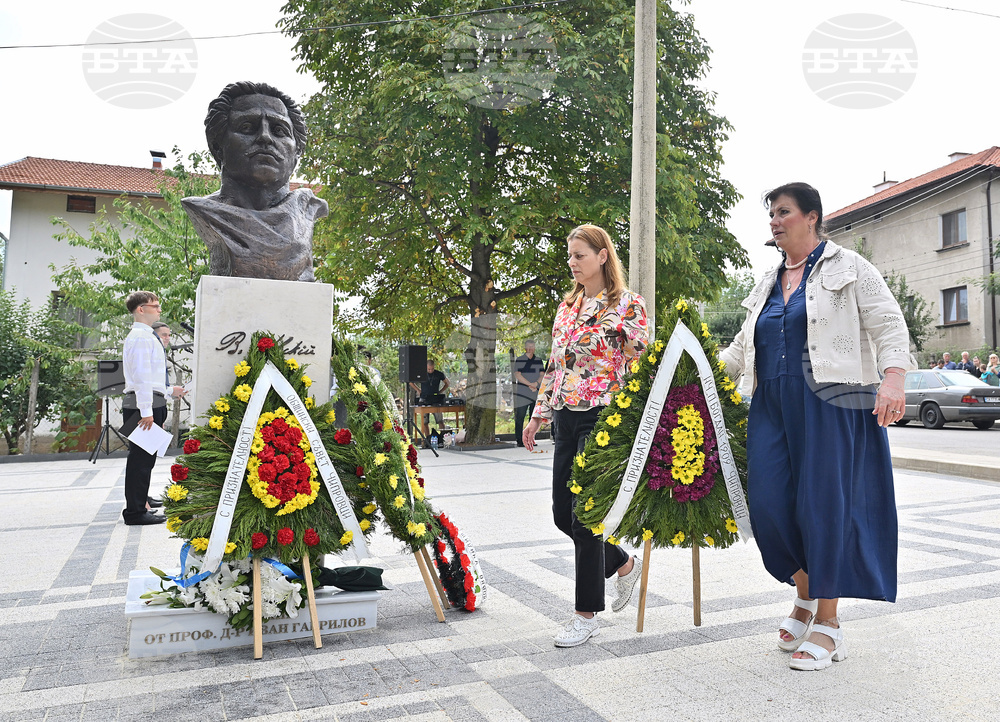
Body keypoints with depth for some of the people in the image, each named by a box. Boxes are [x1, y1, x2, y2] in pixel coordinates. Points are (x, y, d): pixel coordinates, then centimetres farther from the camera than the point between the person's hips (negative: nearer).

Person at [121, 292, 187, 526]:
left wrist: (168, 391, 32)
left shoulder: (147, 336, 20)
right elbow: (141, 377, -19)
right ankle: (135, 512, -2)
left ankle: (139, 504, 23)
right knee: (141, 458, -6)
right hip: (143, 404, -10)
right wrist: (146, 411, -22)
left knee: (144, 459, 15)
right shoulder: (141, 337, -12)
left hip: (152, 404, 10)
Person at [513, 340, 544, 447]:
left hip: (536, 393, 4)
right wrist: (530, 384, -14)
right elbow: (517, 375, -7)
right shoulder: (519, 360, 2)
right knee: (520, 417, -6)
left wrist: (536, 383, -12)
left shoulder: (539, 361, 15)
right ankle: (519, 440, -3)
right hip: (522, 393, -4)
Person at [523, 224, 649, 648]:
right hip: (566, 417, 7)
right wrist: (539, 414, 16)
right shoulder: (568, 304, 15)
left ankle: (587, 614, 12)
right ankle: (623, 565, 35)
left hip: (603, 417, -7)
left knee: (584, 515, -4)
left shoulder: (628, 304, -4)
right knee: (562, 514, 9)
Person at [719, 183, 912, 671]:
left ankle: (827, 624, 9)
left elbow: (889, 327, -4)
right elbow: (742, 348, 25)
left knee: (823, 507, -5)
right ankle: (805, 594, 22)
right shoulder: (768, 283, 20)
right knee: (769, 505, -3)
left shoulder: (847, 268, 4)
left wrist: (893, 377, -20)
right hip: (773, 406, 5)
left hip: (830, 404, -5)